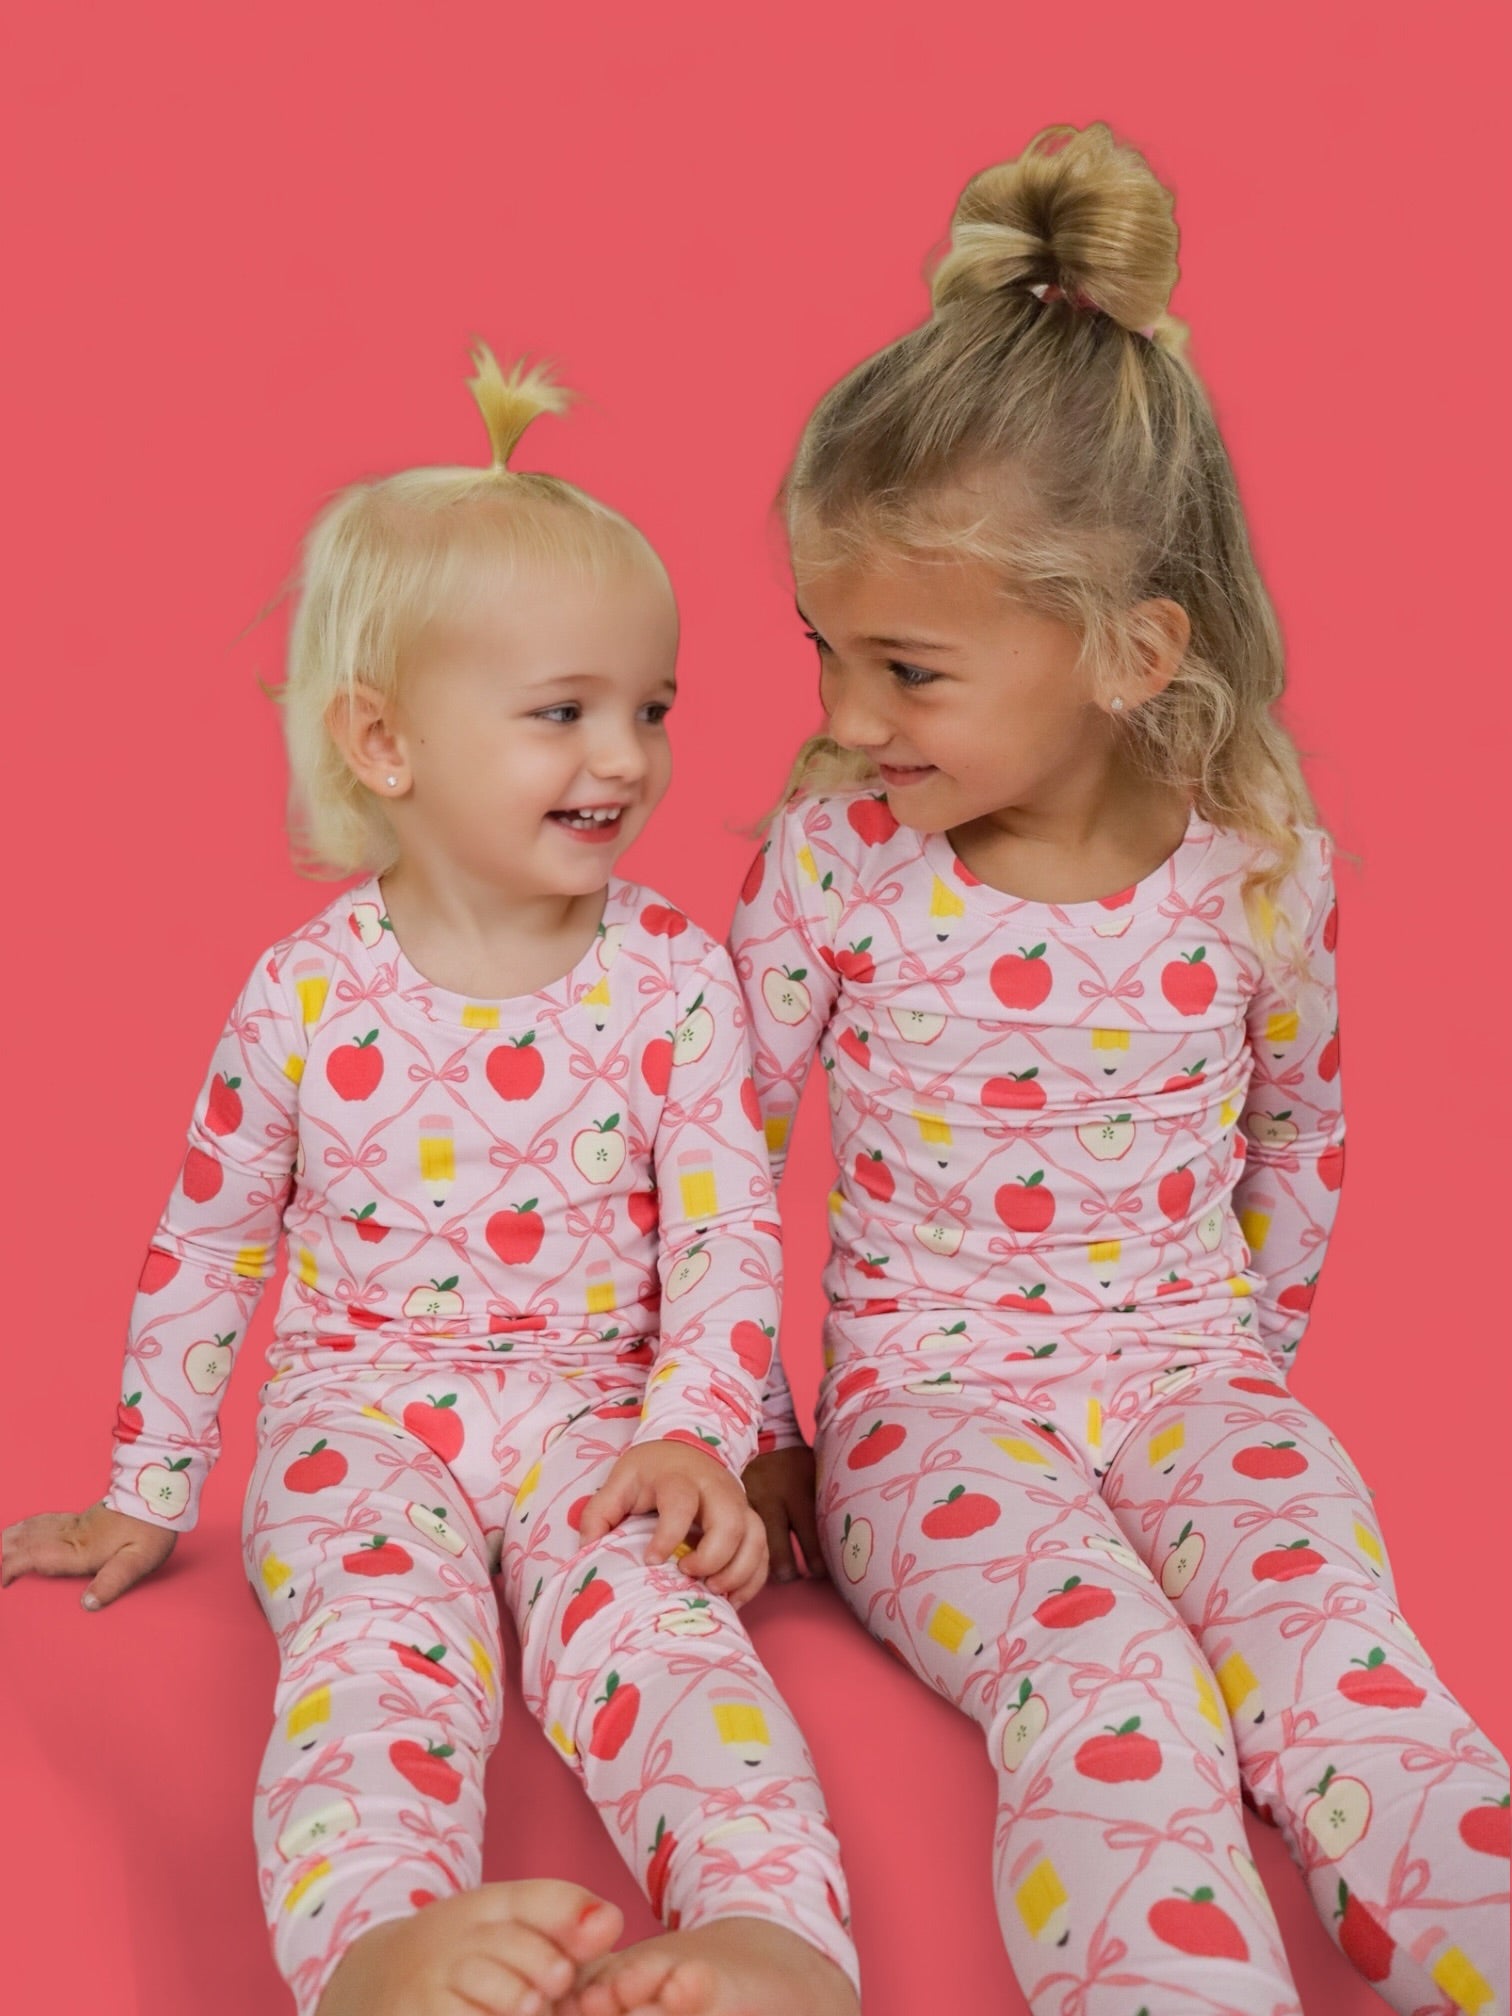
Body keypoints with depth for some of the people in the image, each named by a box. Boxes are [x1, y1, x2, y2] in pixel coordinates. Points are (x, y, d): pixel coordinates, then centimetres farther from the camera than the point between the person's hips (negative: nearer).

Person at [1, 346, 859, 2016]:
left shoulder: (669, 974, 1)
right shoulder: (306, 995, 1)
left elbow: (730, 1225, 0)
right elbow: (206, 1242, 11)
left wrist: (695, 1432, -16)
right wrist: (147, 1496, 14)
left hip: (596, 1411, 0)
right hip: (358, 1407, 0)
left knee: (655, 1613, -30)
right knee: (381, 1634, -31)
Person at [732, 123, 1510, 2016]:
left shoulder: (1259, 869, -5)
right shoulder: (830, 858, -9)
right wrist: (749, 1424, 4)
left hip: (1194, 1365, 2)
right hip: (926, 1384, -1)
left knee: (1347, 1672, -26)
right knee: (1114, 1697, -30)